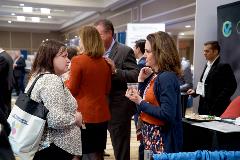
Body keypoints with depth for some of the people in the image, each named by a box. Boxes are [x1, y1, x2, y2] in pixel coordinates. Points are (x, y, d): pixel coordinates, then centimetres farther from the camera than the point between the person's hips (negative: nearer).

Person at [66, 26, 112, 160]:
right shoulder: (105, 63, 3)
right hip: (101, 114, 5)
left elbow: (72, 90, -7)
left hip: (83, 114, -5)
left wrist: (67, 79, 11)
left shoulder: (78, 60, -13)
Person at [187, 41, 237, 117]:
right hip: (204, 107, 8)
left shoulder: (223, 66, -11)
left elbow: (230, 87, -16)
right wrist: (195, 92, 6)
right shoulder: (208, 65, 14)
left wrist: (216, 104, -19)